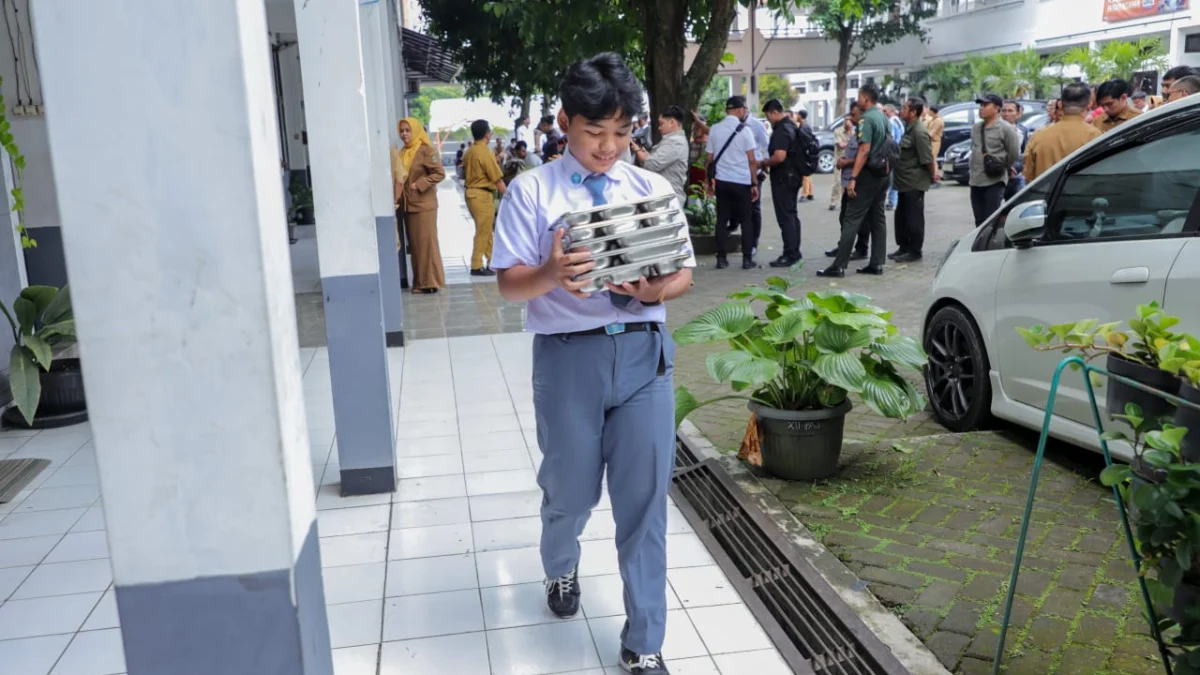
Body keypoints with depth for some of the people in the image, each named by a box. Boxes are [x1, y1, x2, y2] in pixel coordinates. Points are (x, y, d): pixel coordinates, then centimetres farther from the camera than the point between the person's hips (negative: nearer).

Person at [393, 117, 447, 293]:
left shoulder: (425, 150, -9)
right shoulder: (402, 153, 11)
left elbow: (440, 173, -13)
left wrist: (419, 185, -16)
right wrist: (398, 199, 5)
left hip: (423, 204, -7)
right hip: (408, 205, 7)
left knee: (426, 243, -3)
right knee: (414, 244, 9)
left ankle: (431, 282, 3)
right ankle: (420, 282, 16)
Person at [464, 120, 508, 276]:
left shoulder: (469, 152, 10)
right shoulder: (485, 153, -16)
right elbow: (498, 180, -14)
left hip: (472, 193, 9)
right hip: (482, 195, -9)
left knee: (486, 230, 17)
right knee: (482, 232, -3)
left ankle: (492, 261, 24)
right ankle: (477, 267, 1)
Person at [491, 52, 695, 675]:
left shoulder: (653, 188, 7)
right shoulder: (532, 191, -1)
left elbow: (684, 273, 5)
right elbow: (509, 284, -5)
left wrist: (654, 289, -18)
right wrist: (551, 275, -27)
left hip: (644, 350, 2)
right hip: (568, 355, -1)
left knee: (644, 497, 4)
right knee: (570, 491, 14)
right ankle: (561, 568, 51)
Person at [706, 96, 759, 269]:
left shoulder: (714, 130, 4)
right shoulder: (744, 130, -7)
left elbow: (710, 159, 6)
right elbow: (751, 160, -9)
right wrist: (754, 183, -2)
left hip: (722, 181, 3)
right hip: (742, 182, -3)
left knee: (722, 220, 9)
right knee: (746, 220, 6)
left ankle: (721, 258, 8)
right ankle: (747, 259, 6)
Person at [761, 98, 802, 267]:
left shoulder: (781, 130, -19)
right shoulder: (791, 126, 13)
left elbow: (779, 156, -30)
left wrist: (765, 162, -13)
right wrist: (769, 162, 19)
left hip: (783, 178, -10)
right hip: (792, 176, 10)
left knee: (785, 217, -7)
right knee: (791, 215, 16)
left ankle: (790, 255, -5)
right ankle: (794, 252, 23)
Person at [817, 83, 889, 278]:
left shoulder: (867, 119, -15)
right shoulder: (884, 117, 12)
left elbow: (864, 150, -22)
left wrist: (853, 178, -23)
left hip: (869, 174, -9)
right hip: (883, 173, 9)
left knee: (852, 219, -9)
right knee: (878, 218, 10)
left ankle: (839, 266, -10)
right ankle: (877, 263, 12)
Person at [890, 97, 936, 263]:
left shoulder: (919, 132, -19)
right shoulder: (909, 128, 11)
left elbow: (927, 158, -19)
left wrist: (932, 175, -9)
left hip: (914, 183, -10)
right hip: (905, 181, 10)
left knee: (914, 218, -2)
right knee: (901, 216, 14)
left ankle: (914, 251, 6)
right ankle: (904, 247, 24)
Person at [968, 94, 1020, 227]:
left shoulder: (1006, 129, -8)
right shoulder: (976, 128, 12)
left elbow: (1014, 153, -7)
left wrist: (1001, 167, 3)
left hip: (994, 182, -7)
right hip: (975, 181, 7)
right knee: (979, 221, 13)